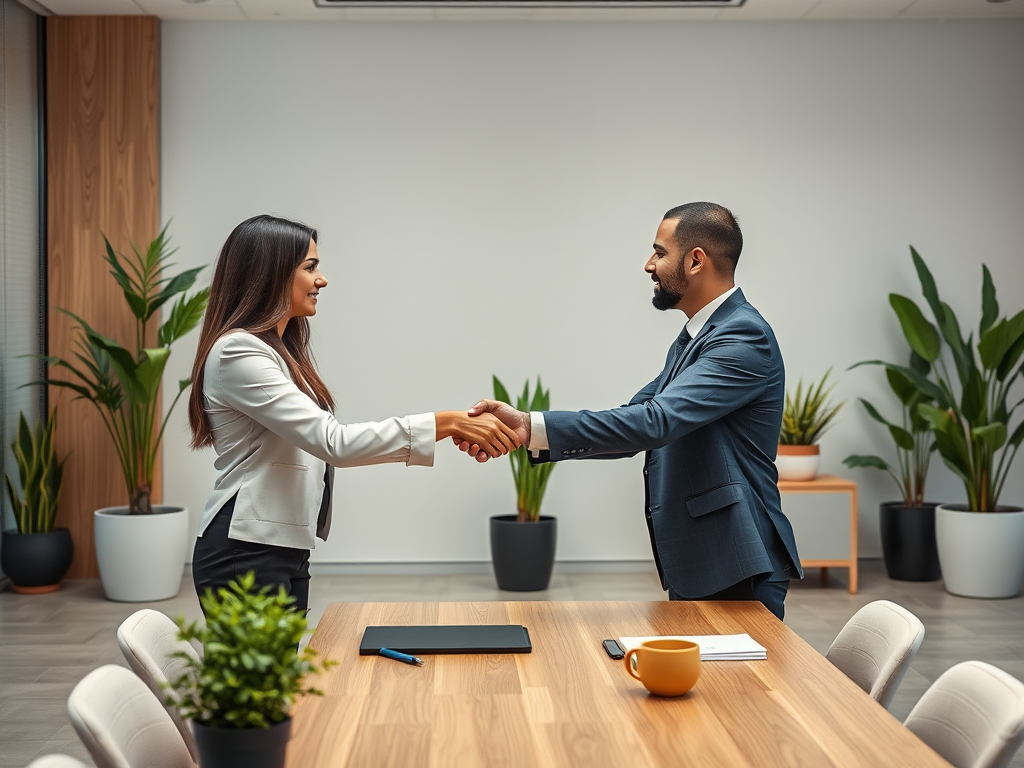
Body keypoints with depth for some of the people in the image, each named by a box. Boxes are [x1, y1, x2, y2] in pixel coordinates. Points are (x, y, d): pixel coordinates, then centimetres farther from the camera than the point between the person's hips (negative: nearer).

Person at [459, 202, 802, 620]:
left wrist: (534, 427, -33)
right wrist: (528, 429, -5)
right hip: (693, 565, 9)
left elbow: (655, 421, -29)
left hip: (737, 570, -9)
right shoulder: (693, 339, 16)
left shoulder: (745, 337, -17)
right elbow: (633, 425, 10)